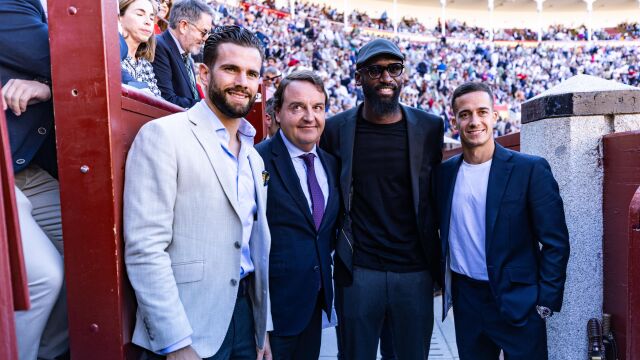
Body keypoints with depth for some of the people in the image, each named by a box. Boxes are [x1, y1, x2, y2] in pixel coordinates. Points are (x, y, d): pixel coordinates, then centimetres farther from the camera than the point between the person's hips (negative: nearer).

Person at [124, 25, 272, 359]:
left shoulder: (253, 155, 10)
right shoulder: (163, 135, -12)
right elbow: (144, 248, -17)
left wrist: (264, 327, 12)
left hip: (246, 310, 7)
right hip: (191, 329, -6)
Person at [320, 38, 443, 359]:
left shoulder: (429, 127, 2)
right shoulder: (336, 128, -1)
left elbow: (434, 195, 9)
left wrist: (438, 261, 9)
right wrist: (333, 249, 3)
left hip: (416, 271, 1)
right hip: (357, 271, 0)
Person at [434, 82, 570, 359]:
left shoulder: (531, 169, -10)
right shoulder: (445, 172, 2)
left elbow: (555, 242, -9)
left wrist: (546, 302, -10)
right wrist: (441, 279, 7)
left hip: (518, 303, -3)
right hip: (464, 299, 4)